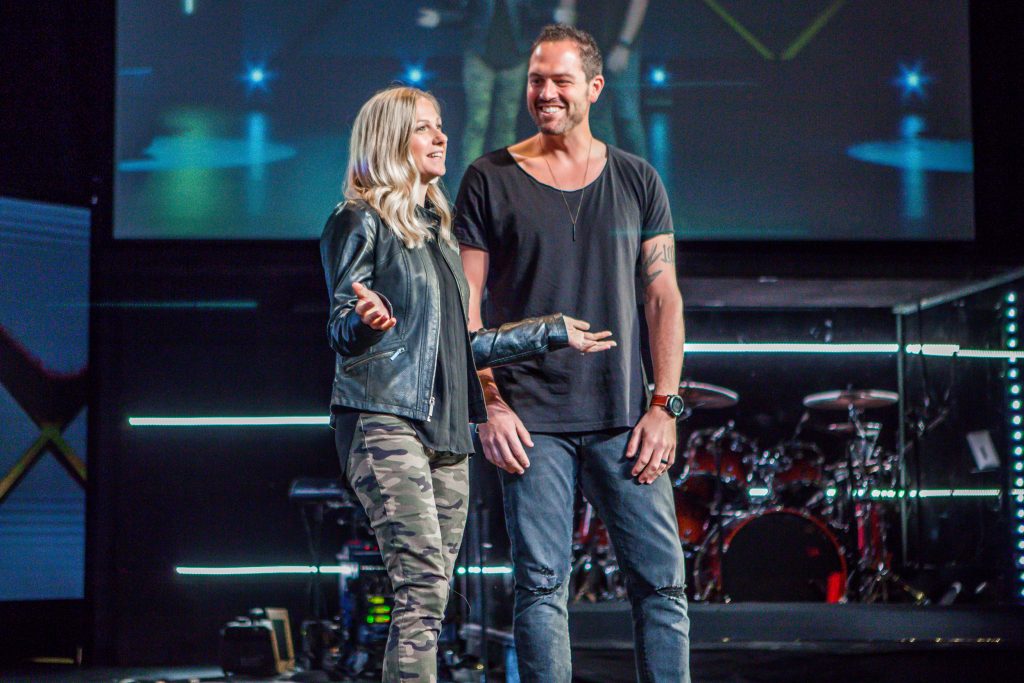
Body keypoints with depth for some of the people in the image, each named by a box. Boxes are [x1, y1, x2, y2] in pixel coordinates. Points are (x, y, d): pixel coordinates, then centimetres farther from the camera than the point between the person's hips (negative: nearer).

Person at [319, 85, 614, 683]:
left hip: (446, 431, 8)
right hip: (384, 420, -8)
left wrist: (552, 332, 29)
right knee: (424, 585, -18)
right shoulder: (362, 223, -1)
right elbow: (342, 332, -8)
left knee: (430, 598, 2)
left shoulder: (437, 228, 22)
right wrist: (366, 321, -31)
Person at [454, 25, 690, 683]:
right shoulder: (490, 179, 4)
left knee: (663, 579, 0)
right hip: (531, 420, -2)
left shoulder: (637, 180, 10)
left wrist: (664, 405, -1)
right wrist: (489, 406, -8)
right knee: (542, 585, -1)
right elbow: (465, 306, 2)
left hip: (624, 417, 2)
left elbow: (664, 297, 8)